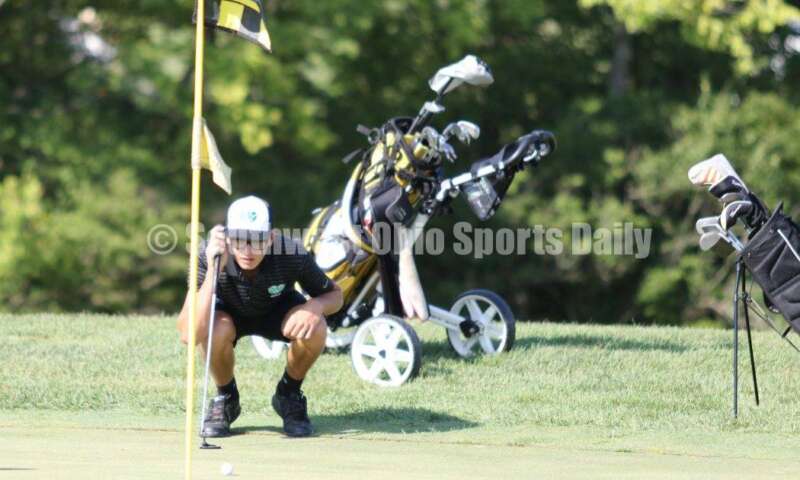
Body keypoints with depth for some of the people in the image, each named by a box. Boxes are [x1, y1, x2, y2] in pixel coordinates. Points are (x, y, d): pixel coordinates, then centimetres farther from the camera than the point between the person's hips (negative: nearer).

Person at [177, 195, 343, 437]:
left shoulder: (291, 254, -32)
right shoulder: (209, 256, -35)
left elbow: (335, 294, -12)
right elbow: (189, 335, -45)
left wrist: (315, 306, -37)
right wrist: (213, 270, -52)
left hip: (278, 312, 1)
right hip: (230, 313, -1)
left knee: (314, 329, -30)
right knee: (217, 329, -35)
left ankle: (289, 396, 1)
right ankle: (225, 399, -3)